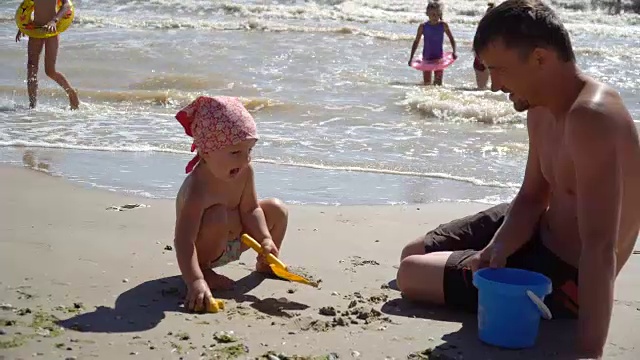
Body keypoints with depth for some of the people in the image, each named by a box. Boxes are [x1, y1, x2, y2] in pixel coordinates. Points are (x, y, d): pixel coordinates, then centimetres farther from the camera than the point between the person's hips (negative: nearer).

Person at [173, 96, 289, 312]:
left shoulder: (244, 171, -16)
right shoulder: (197, 189, -38)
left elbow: (250, 209, -5)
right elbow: (183, 241, -45)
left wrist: (265, 239, -21)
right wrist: (195, 282, -57)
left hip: (234, 241, 8)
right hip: (204, 247, -8)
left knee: (276, 210, 3)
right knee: (218, 216, -37)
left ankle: (265, 265, 26)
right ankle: (204, 271, -12)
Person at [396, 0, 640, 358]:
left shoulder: (592, 119, -34)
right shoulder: (542, 110, -2)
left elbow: (600, 247, -39)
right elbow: (532, 199, 5)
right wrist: (497, 249, -17)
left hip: (568, 277, -9)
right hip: (542, 232, 9)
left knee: (411, 274, -5)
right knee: (415, 253, 17)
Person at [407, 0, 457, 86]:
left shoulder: (443, 25, -6)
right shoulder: (423, 26, -7)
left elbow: (451, 39, 5)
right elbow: (416, 42, 2)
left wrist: (454, 52, -8)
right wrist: (411, 58, -2)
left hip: (439, 57, 0)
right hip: (426, 58, 0)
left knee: (438, 83, 0)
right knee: (427, 84, 2)